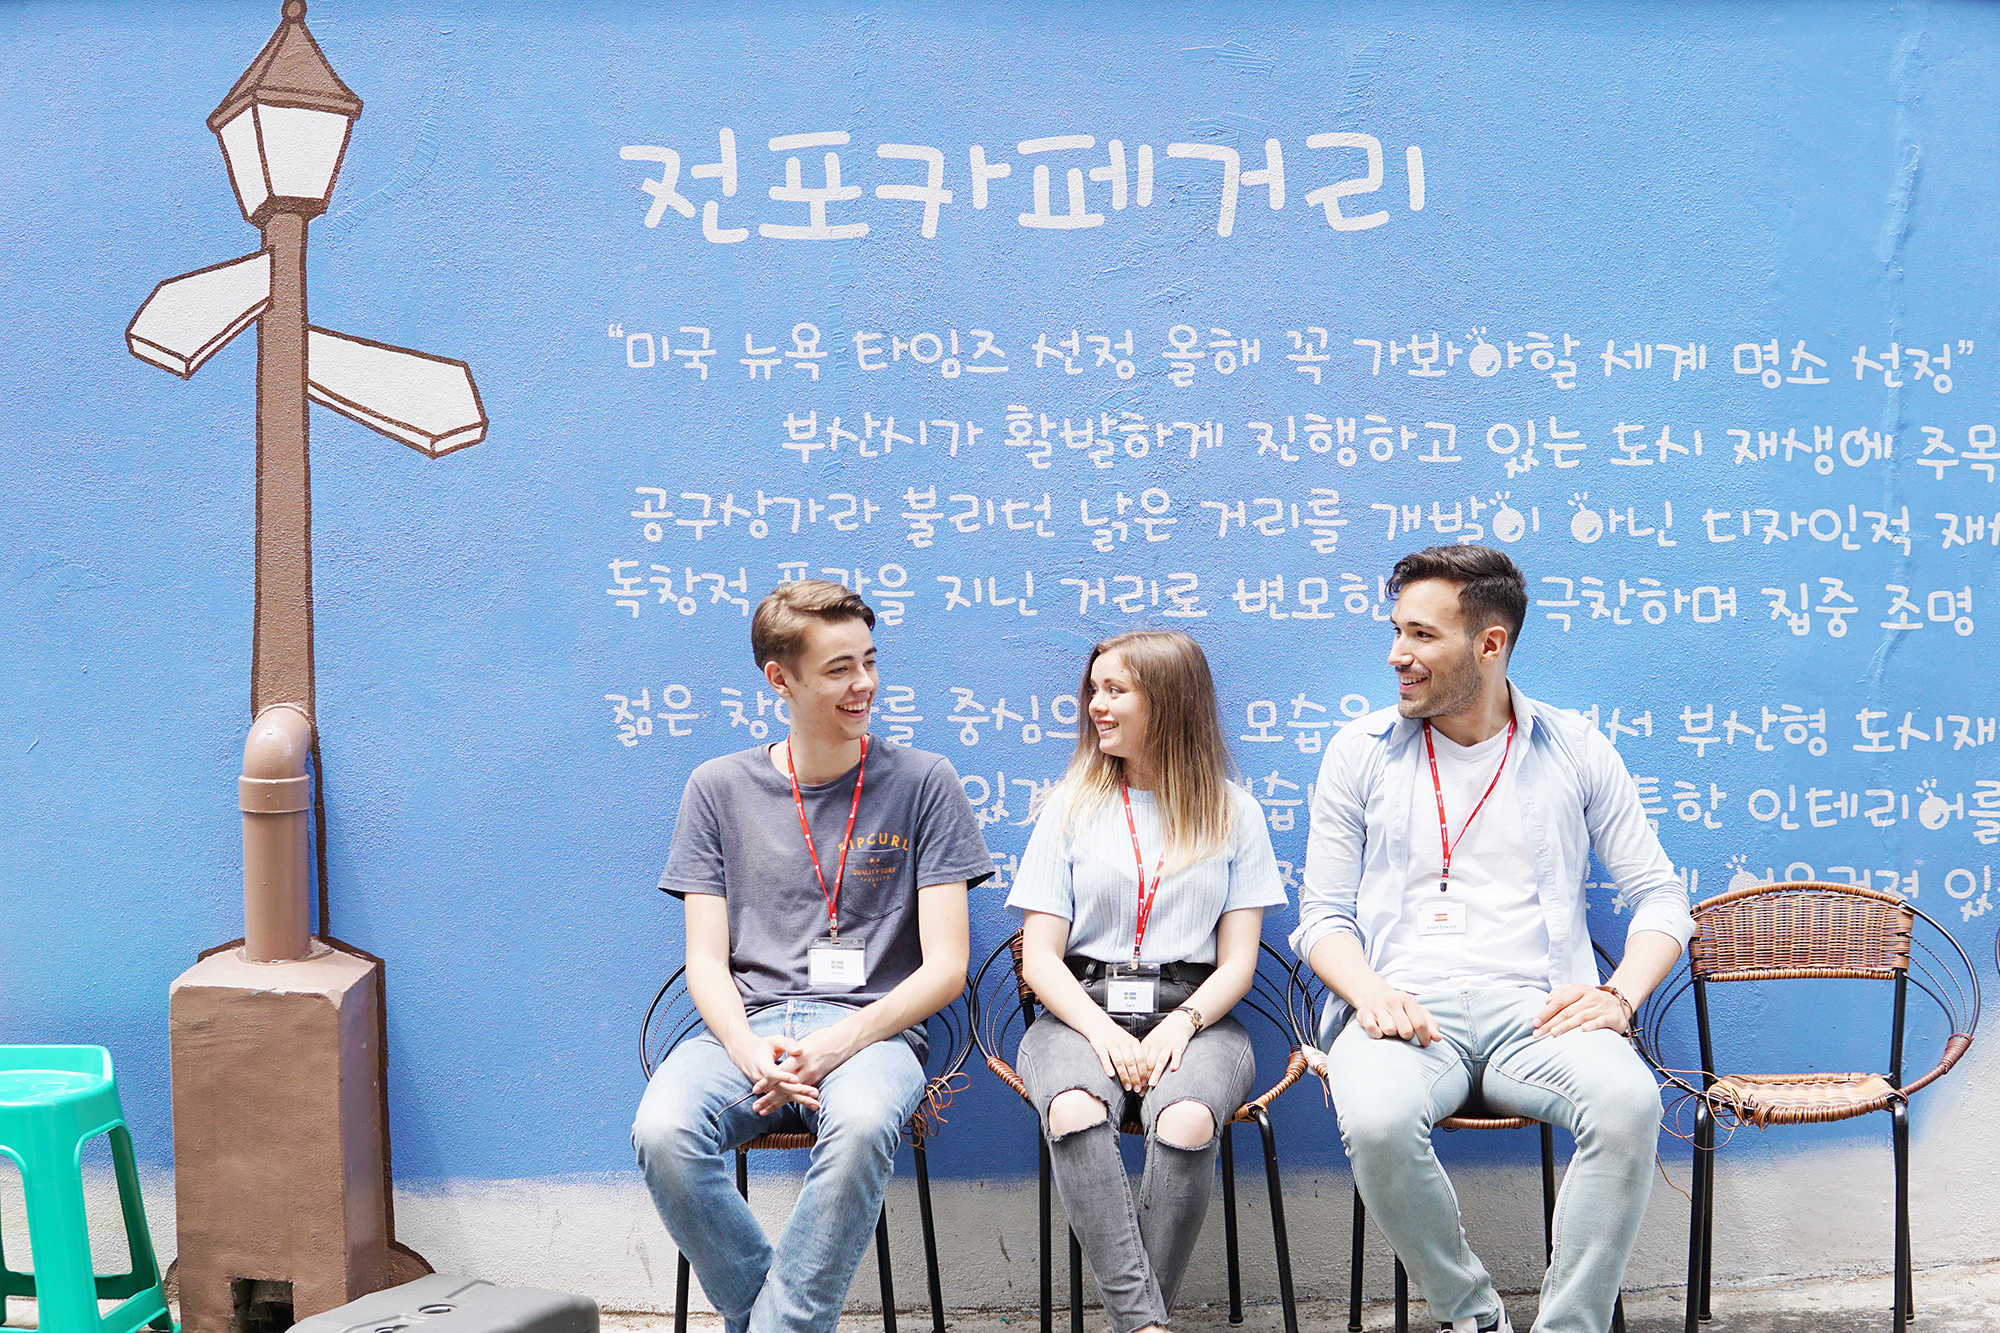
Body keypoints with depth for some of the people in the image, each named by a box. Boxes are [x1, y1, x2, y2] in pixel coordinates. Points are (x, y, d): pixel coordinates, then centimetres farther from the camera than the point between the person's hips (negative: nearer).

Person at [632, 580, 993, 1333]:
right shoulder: (720, 789, 11)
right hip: (747, 1027, 2)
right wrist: (752, 1055, -14)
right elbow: (706, 962, 8)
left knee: (862, 1124, -37)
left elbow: (945, 967, 1)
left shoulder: (922, 783, 6)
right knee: (663, 1133, -31)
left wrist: (836, 1045, -14)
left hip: (871, 1029, -2)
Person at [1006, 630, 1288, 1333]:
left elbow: (1237, 961, 7)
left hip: (1192, 1015, 0)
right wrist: (1103, 1031, -13)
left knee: (1186, 1122, -35)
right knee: (1074, 1111, -35)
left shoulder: (1232, 812, 11)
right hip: (1082, 1009, 1)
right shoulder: (1072, 806, 13)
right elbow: (1039, 959, 5)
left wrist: (1179, 1024, -13)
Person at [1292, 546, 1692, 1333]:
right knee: (1376, 1120, -35)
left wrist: (1620, 994, -8)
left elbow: (1659, 896, 12)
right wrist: (1370, 992, -11)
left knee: (1629, 1101, -33)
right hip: (1405, 1007, 0)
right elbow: (1323, 914, 11)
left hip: (1534, 1008, 0)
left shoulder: (1573, 750, 13)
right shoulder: (1362, 752, 12)